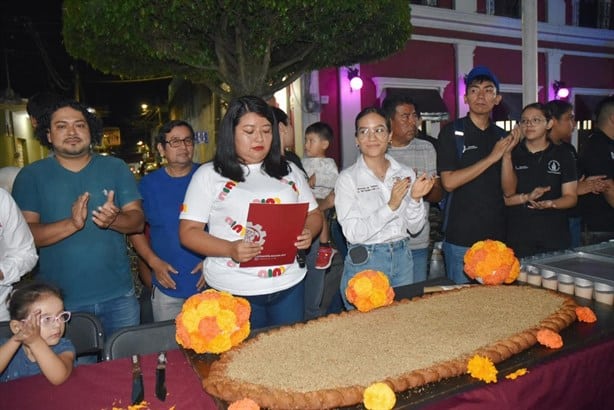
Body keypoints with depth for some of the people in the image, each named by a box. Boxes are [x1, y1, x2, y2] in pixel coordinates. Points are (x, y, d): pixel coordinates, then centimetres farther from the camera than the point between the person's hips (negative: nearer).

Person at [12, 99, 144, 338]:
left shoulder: (116, 168, 3)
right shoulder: (31, 175, 1)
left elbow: (137, 221, -2)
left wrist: (113, 220, -24)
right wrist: (71, 224, -24)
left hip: (118, 295, 1)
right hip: (61, 301, -1)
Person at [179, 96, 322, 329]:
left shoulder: (289, 171, 10)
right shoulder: (208, 175, -2)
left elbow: (314, 214, 14)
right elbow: (188, 232, -5)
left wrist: (307, 233, -9)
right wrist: (229, 249, -22)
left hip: (289, 284, 4)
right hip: (234, 290, -3)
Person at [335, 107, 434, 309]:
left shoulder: (406, 173, 3)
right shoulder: (347, 178, -9)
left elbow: (414, 228, 4)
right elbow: (353, 233, -16)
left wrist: (415, 198, -14)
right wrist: (391, 206, -24)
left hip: (402, 260, 4)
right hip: (364, 263, -4)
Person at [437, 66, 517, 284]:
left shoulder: (501, 135, 9)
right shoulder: (452, 132, -4)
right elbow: (449, 182, -15)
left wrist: (507, 154, -8)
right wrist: (491, 158, -14)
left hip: (496, 235, 5)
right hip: (461, 236, -4)